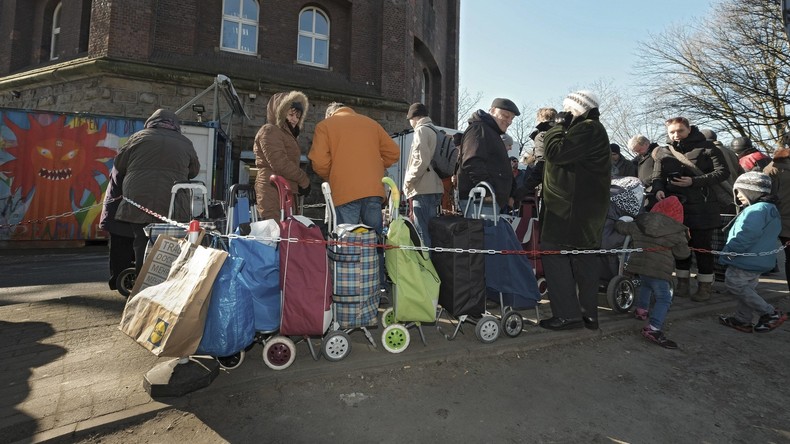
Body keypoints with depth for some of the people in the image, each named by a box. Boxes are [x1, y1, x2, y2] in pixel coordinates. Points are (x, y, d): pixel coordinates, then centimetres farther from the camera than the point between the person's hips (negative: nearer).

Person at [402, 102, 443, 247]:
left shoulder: (422, 130, -6)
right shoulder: (434, 131, 22)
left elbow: (422, 161, -18)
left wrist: (408, 181, -7)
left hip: (423, 190, -10)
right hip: (434, 188, 10)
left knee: (423, 234, -11)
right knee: (430, 232, 13)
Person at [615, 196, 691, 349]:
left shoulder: (638, 224, 9)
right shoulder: (676, 232, -2)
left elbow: (620, 227, 23)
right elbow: (683, 253, 5)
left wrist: (622, 221, 45)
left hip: (638, 264, 6)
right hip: (659, 270, -6)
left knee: (646, 284, 34)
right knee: (664, 298, -3)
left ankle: (641, 310, 46)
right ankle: (653, 329, -14)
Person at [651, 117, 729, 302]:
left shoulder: (706, 148, -2)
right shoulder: (663, 152, 8)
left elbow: (722, 172, -6)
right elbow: (657, 175, 6)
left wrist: (694, 181, -17)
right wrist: (658, 189, -16)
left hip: (702, 208, -3)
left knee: (702, 248, 2)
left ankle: (704, 287, 16)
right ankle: (682, 285, 23)